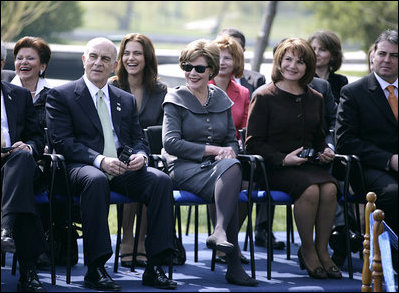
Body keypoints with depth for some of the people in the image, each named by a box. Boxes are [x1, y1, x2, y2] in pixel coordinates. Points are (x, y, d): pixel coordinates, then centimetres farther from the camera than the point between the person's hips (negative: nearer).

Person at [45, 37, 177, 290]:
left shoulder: (127, 100, 23)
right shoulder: (61, 96, 7)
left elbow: (139, 140, 20)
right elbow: (62, 141, -4)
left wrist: (140, 155, -7)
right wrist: (99, 160, -18)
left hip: (124, 168, 4)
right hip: (84, 167, -4)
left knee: (161, 180, -25)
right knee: (96, 180, -40)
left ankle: (154, 268, -25)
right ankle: (95, 269, -36)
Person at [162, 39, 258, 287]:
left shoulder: (221, 99, 19)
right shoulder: (176, 99, 5)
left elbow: (232, 140, 21)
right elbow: (171, 142, -7)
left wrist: (229, 151, -5)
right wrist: (212, 150, -13)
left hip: (218, 165, 4)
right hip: (185, 167, -4)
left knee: (232, 164, -35)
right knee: (232, 168, -34)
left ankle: (220, 232, -42)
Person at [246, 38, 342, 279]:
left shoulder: (315, 99, 16)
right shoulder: (264, 98, 0)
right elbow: (253, 143, -3)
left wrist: (325, 151, 3)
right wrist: (283, 159, -15)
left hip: (309, 164, 5)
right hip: (275, 168, -5)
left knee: (329, 187, -29)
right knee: (310, 189, -33)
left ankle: (322, 249, -16)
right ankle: (307, 250, -14)